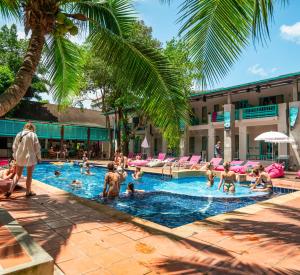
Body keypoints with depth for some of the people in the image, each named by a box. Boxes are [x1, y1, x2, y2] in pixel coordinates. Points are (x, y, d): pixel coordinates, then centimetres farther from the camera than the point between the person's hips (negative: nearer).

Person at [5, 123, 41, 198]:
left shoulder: (19, 134, 6)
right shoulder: (33, 135, -8)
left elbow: (14, 147, 10)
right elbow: (37, 147, -8)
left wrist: (15, 157, 20)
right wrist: (39, 157, 3)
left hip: (20, 158, 4)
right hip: (30, 158, -4)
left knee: (17, 175, 15)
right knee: (29, 175, 8)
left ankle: (10, 191, 8)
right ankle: (28, 192, 16)